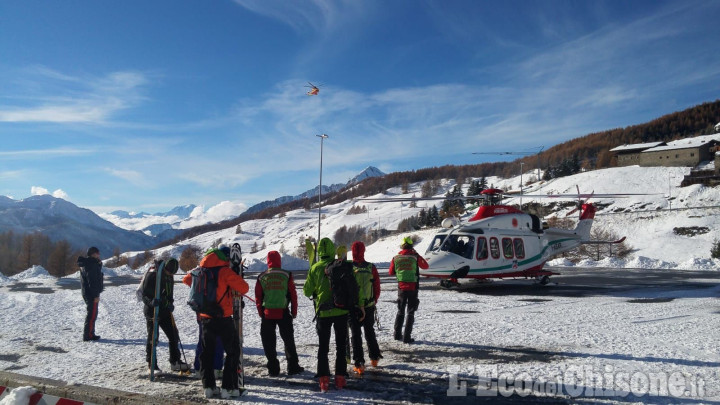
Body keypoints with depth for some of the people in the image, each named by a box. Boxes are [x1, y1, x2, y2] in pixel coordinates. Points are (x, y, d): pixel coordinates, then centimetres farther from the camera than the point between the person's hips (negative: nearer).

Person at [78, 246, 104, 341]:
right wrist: (96, 295, -22)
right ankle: (87, 336, -3)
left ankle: (90, 334, 23)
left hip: (87, 293, 10)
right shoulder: (90, 265, -18)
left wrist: (99, 263, 5)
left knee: (91, 314, 16)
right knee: (92, 315, -6)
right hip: (91, 294, -10)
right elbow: (92, 281, -22)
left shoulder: (86, 263, 14)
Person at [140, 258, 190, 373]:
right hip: (152, 311, -7)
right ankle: (151, 364, 13)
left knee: (174, 335, 6)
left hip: (164, 310, 7)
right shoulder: (152, 275, -15)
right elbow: (145, 294, -18)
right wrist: (151, 301, -36)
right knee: (152, 337, 0)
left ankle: (175, 362, 15)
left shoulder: (169, 276, 8)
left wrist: (170, 303, 2)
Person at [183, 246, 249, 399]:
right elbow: (244, 288, -14)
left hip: (205, 318, 5)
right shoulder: (225, 271, -11)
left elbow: (187, 279, 23)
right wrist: (235, 278, 5)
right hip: (223, 319, -5)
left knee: (207, 353, 17)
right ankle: (228, 388, 3)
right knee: (232, 352, 6)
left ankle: (208, 387, 18)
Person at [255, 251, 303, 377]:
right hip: (283, 313, 0)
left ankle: (273, 369, 11)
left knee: (268, 342, 9)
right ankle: (293, 367, 14)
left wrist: (261, 313, 14)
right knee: (288, 340, 12)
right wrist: (294, 312, 9)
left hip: (267, 313, 1)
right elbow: (293, 294, 0)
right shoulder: (286, 275, -2)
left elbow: (258, 297, 5)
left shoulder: (262, 277, 1)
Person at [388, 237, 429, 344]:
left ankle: (397, 334, 22)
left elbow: (391, 272, 9)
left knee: (400, 311, 18)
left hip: (401, 287, 3)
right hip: (413, 287, -3)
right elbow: (425, 266, 8)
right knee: (410, 313, 4)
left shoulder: (396, 258, -1)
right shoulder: (415, 257, -9)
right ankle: (407, 337, 0)